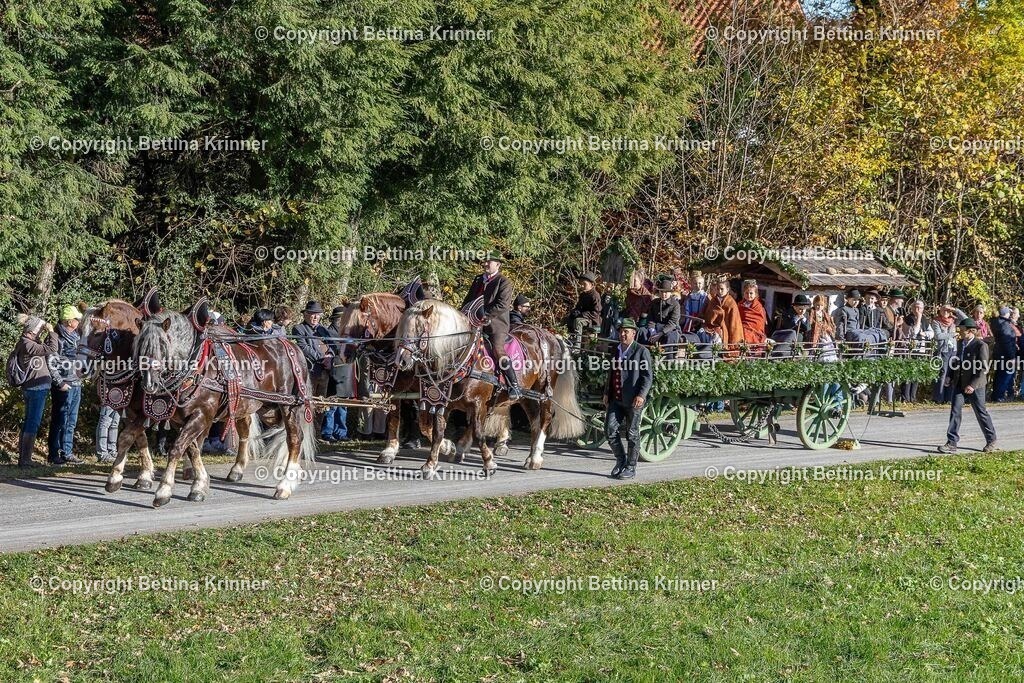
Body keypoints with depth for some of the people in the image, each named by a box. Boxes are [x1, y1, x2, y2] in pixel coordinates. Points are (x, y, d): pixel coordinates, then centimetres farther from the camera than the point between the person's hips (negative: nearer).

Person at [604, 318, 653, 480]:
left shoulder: (641, 351, -6)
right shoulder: (616, 350, 14)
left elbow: (648, 376, -10)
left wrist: (641, 395, -21)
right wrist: (606, 392, 14)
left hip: (633, 401, -6)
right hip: (616, 399, 6)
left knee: (632, 435, 3)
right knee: (610, 431, 1)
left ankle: (631, 467, 13)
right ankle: (621, 460, 19)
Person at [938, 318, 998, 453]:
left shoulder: (981, 345, -13)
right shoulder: (962, 343, 9)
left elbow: (984, 368, -16)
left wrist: (972, 385, -21)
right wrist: (950, 376, 5)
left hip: (975, 386, -6)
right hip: (959, 384, 6)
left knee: (981, 413, 6)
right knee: (955, 411, -2)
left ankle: (991, 441, 23)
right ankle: (951, 443, -2)